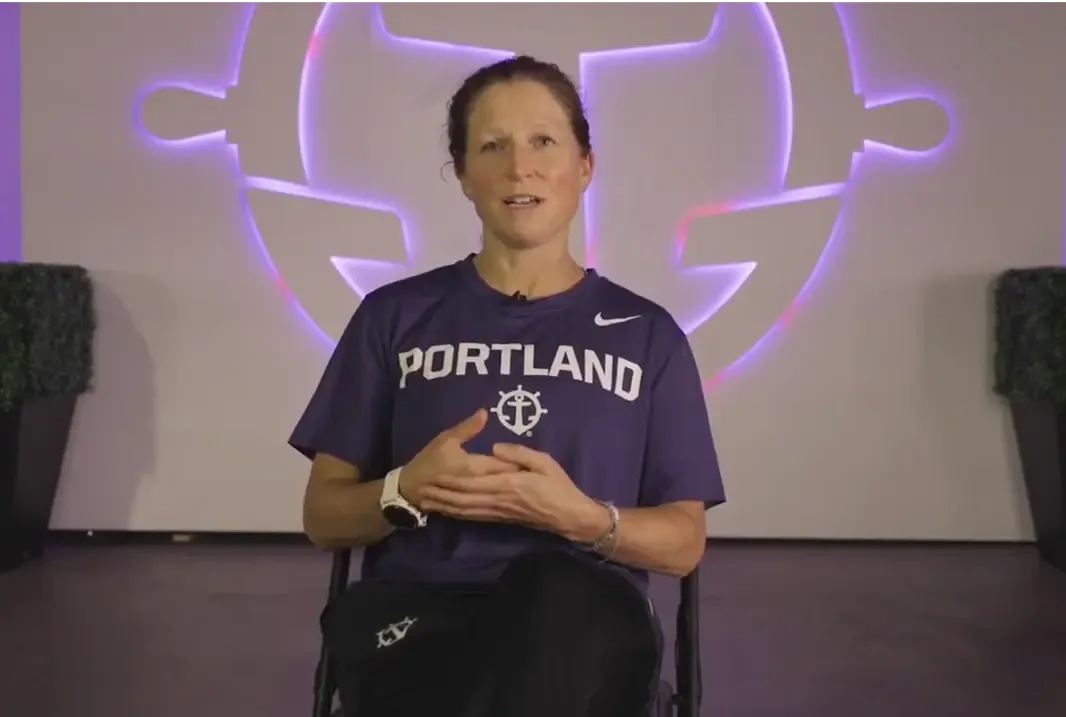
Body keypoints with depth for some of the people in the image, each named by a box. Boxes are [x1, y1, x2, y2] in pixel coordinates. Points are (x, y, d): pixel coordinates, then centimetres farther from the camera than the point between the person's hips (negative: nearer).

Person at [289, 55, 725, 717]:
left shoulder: (646, 332, 12)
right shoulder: (395, 316, 12)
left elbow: (683, 543, 11)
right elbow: (323, 516, 13)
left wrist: (584, 518, -11)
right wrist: (405, 492, -10)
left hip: (580, 617, 2)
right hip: (416, 610, -1)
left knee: (554, 587, -38)